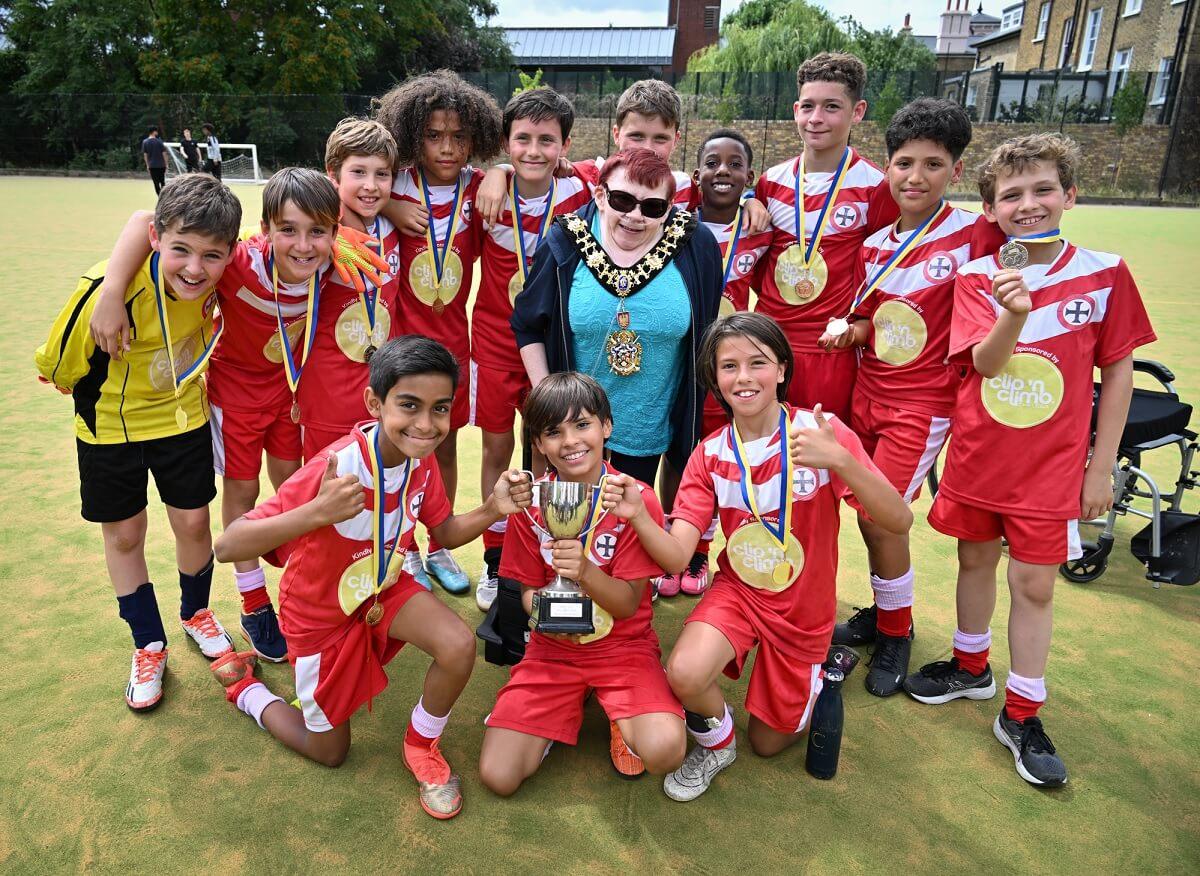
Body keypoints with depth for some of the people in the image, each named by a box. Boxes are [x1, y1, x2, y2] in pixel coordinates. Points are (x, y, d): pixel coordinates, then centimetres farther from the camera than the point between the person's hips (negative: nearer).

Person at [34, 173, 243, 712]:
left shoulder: (214, 279, -21)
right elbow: (60, 367, -16)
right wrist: (95, 394, -1)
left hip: (183, 416, 2)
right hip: (111, 425, -2)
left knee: (192, 523, 8)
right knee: (123, 534, 10)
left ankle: (196, 612, 36)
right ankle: (149, 644, 30)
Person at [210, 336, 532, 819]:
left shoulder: (421, 459, -17)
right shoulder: (334, 468, -36)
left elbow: (445, 531, -1)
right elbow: (227, 547, -37)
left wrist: (492, 509, -22)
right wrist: (317, 513, -54)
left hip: (383, 588, 4)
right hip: (321, 612, -4)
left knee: (459, 646, -24)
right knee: (330, 751, 14)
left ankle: (422, 745, 6)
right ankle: (242, 684, 39)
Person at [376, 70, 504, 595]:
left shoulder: (478, 188, -3)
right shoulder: (395, 185, -8)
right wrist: (387, 207, -19)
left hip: (452, 338, 3)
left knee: (446, 447, 14)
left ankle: (439, 550, 31)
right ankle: (406, 552, 26)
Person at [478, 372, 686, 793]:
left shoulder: (636, 499, -13)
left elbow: (629, 603, -13)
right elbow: (529, 588, 3)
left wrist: (584, 571, -34)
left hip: (623, 645, -2)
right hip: (553, 649, 2)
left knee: (664, 751, -29)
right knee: (497, 776, -12)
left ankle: (624, 718, 8)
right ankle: (557, 712, 18)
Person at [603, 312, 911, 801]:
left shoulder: (819, 432, -18)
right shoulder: (710, 455, -11)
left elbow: (899, 521, -26)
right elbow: (676, 557, -18)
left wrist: (839, 459, -42)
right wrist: (638, 516, -38)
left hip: (805, 611, -1)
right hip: (737, 592, 1)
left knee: (768, 742, 11)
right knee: (684, 674, -28)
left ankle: (818, 677, 40)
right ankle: (717, 743, 7)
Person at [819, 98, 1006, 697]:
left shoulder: (973, 234, -10)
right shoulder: (874, 246, 5)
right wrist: (853, 331, -9)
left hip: (924, 400, -5)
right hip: (868, 391, 5)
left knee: (879, 513, -7)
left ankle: (896, 633, 17)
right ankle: (883, 609, 35)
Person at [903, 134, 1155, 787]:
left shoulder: (1104, 273, -5)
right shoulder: (975, 277, -3)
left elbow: (1117, 371, -1)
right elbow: (985, 363, -15)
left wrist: (1102, 465, -2)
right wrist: (1013, 313, -36)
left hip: (1052, 463, -1)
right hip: (976, 454, 2)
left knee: (1034, 583, 4)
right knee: (975, 560, 17)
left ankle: (1021, 715, 21)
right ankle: (971, 667, 40)